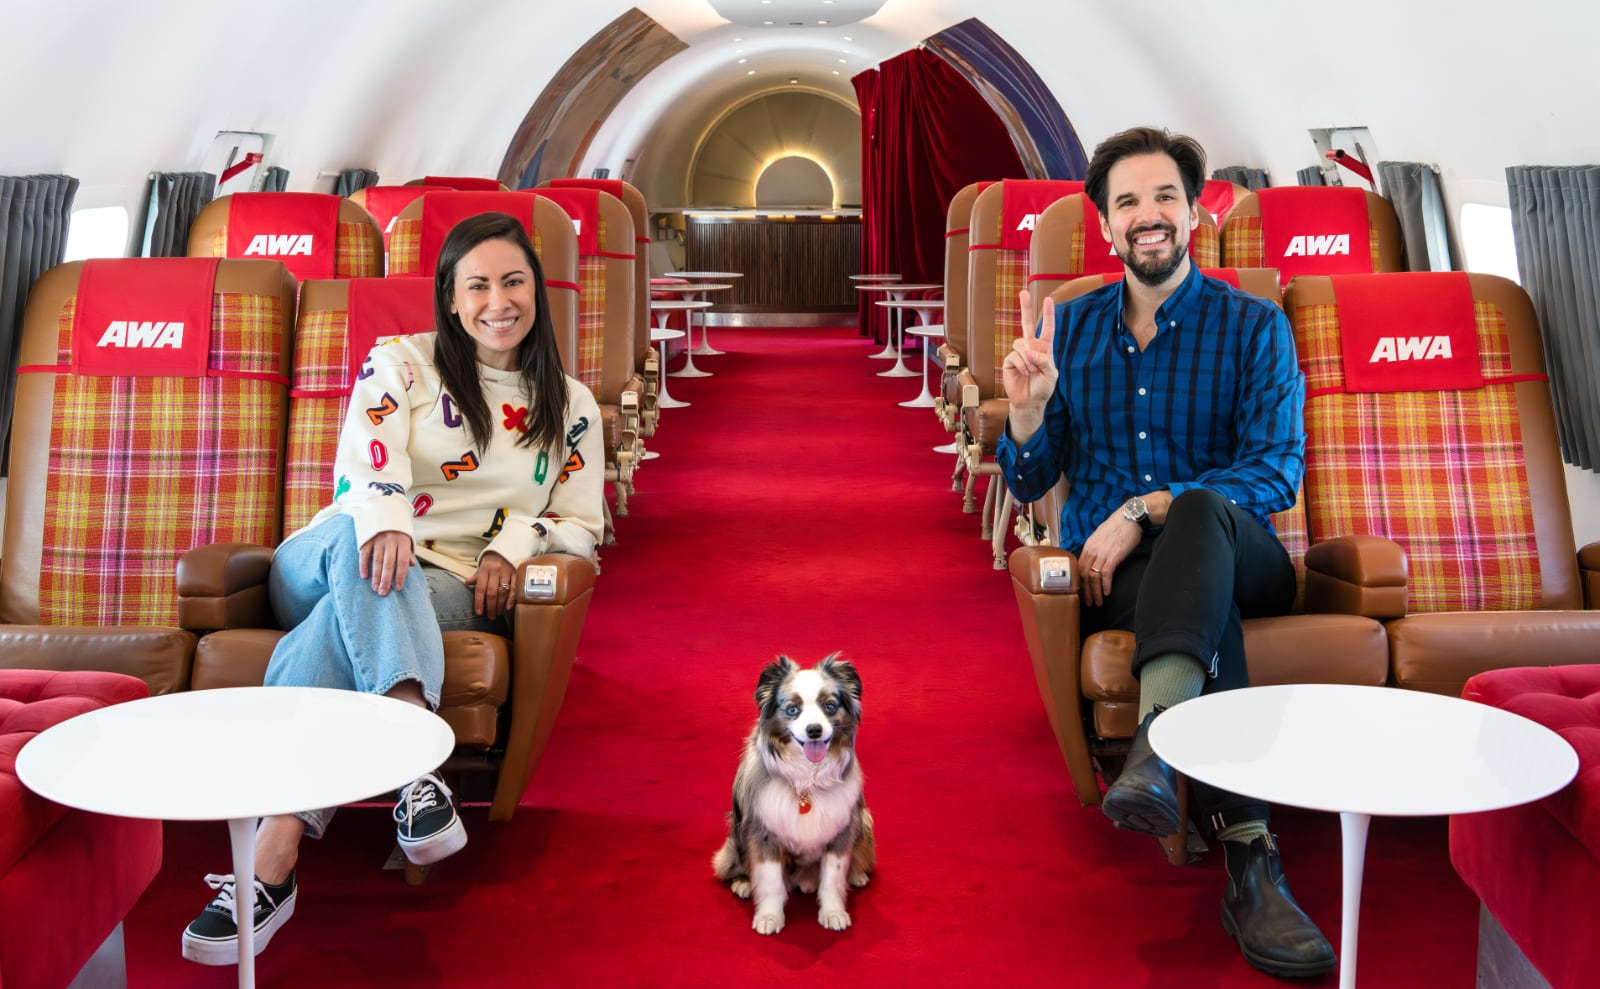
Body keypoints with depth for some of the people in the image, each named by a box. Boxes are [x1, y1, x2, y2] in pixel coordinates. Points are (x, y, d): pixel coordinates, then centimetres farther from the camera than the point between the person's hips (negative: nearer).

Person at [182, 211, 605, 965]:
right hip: (327, 563, 0)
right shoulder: (400, 363, 11)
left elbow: (581, 524, 15)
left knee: (340, 621, -37)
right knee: (366, 555, -41)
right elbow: (365, 462, -9)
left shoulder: (570, 406, 17)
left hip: (457, 591, 0)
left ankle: (274, 855, -50)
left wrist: (514, 542, -9)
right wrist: (385, 520, -35)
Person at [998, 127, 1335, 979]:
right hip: (1114, 576, 1)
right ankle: (1250, 862, -42)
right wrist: (1027, 405, -13)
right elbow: (1028, 483, 10)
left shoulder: (1252, 325, 3)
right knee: (1211, 614, -35)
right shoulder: (1071, 328, 11)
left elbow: (1278, 472, -8)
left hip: (1237, 557, -1)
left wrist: (1144, 511, -21)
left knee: (1198, 506, -37)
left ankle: (1155, 744, -52)